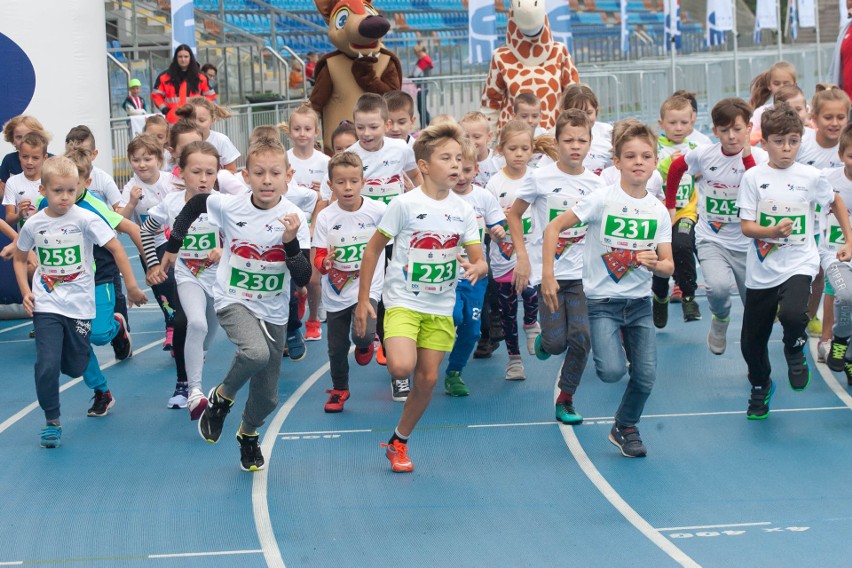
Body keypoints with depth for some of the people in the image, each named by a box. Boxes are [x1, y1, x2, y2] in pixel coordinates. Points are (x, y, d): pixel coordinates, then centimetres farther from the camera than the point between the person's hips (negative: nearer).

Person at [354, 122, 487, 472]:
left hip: (441, 307, 4)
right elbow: (373, 249, -4)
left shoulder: (463, 211, 0)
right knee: (401, 368, -27)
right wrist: (363, 300, -5)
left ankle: (398, 442, 24)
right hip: (403, 300, -4)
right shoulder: (405, 205, -11)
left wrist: (476, 268, -24)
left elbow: (479, 261, 2)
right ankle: (393, 349, 10)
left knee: (427, 379, 5)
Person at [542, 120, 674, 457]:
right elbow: (553, 228, -9)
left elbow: (668, 266, 1)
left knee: (646, 377, -1)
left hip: (639, 302, 4)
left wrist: (654, 264, -22)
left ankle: (625, 428, 26)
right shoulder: (603, 200, -11)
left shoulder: (659, 211, 0)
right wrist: (547, 276, -13)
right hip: (602, 300, -4)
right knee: (612, 372, -20)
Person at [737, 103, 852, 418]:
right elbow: (746, 226, -7)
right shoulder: (753, 177, -4)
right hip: (761, 270, 2)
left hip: (799, 265, -2)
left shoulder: (811, 177, -3)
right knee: (751, 341, 9)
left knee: (792, 313, -33)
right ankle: (760, 386, 41)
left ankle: (795, 351, 3)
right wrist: (772, 232, -26)